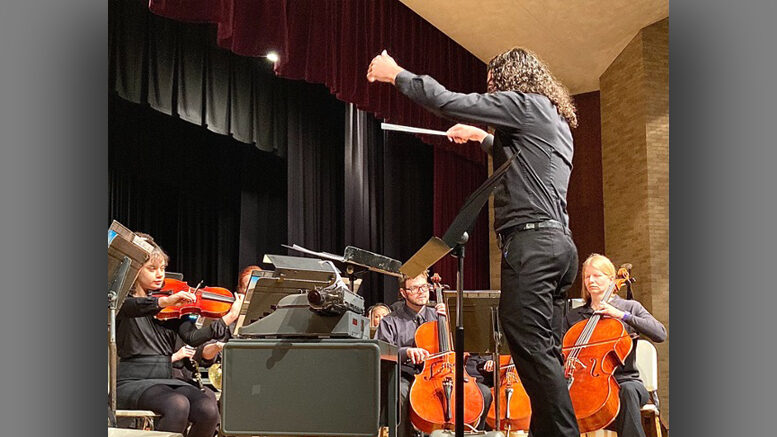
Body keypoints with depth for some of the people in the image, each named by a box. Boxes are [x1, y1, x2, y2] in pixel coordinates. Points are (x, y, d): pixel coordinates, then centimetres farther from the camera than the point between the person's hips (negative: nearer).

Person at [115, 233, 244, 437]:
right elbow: (130, 307, -25)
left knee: (209, 410, -23)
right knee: (178, 405, -34)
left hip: (166, 381, 5)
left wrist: (229, 317, -10)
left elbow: (192, 337, -1)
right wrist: (164, 301, -40)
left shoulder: (172, 305, 14)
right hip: (131, 382, -5)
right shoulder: (123, 300, 1)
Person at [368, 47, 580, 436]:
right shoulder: (555, 120, 26)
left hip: (531, 240, -10)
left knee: (530, 346, -14)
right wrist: (481, 137, 50)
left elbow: (448, 102, -6)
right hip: (558, 242, 10)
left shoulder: (525, 104, -3)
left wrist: (396, 75, 5)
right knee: (545, 352, 8)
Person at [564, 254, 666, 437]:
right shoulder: (574, 316, 17)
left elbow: (660, 334, -7)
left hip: (624, 380, -2)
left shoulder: (630, 307, 9)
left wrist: (622, 315, -13)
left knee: (628, 390, -39)